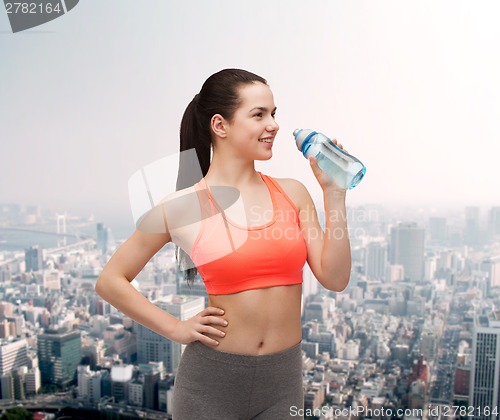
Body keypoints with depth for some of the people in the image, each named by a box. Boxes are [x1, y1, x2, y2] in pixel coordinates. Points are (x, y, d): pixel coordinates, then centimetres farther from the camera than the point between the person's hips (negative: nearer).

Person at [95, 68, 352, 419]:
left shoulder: (292, 193, 0)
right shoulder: (185, 206, -10)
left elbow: (335, 278, -5)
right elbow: (110, 281, -2)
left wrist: (334, 192, -8)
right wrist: (176, 329, -7)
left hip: (285, 377, 4)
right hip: (212, 379, -3)